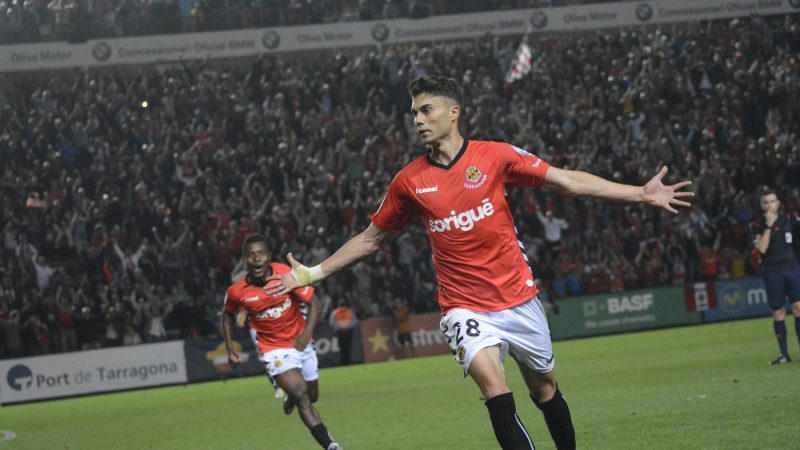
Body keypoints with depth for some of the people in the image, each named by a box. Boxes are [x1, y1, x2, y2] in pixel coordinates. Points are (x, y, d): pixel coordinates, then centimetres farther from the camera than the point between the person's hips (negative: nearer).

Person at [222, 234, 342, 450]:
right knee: (301, 395, -22)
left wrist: (306, 334, -22)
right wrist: (230, 349, 2)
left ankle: (290, 397, 54)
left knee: (311, 397, 17)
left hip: (299, 342, 3)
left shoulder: (287, 274, -18)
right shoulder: (237, 291, -16)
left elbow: (314, 303, -10)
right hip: (273, 349, -3)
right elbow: (228, 315, 6)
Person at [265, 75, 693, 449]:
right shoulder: (409, 181, 0)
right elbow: (371, 237, 13)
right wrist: (312, 273, 11)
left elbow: (568, 181, -3)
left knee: (544, 389, 12)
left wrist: (640, 193, -9)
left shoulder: (495, 155, -4)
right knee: (491, 380, -25)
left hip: (519, 299, 1)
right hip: (465, 307, -1)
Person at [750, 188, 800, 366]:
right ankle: (784, 354, 8)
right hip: (771, 271, -1)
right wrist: (769, 225, -19)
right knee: (778, 311, 1)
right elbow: (761, 248, -16)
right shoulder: (757, 225, -4)